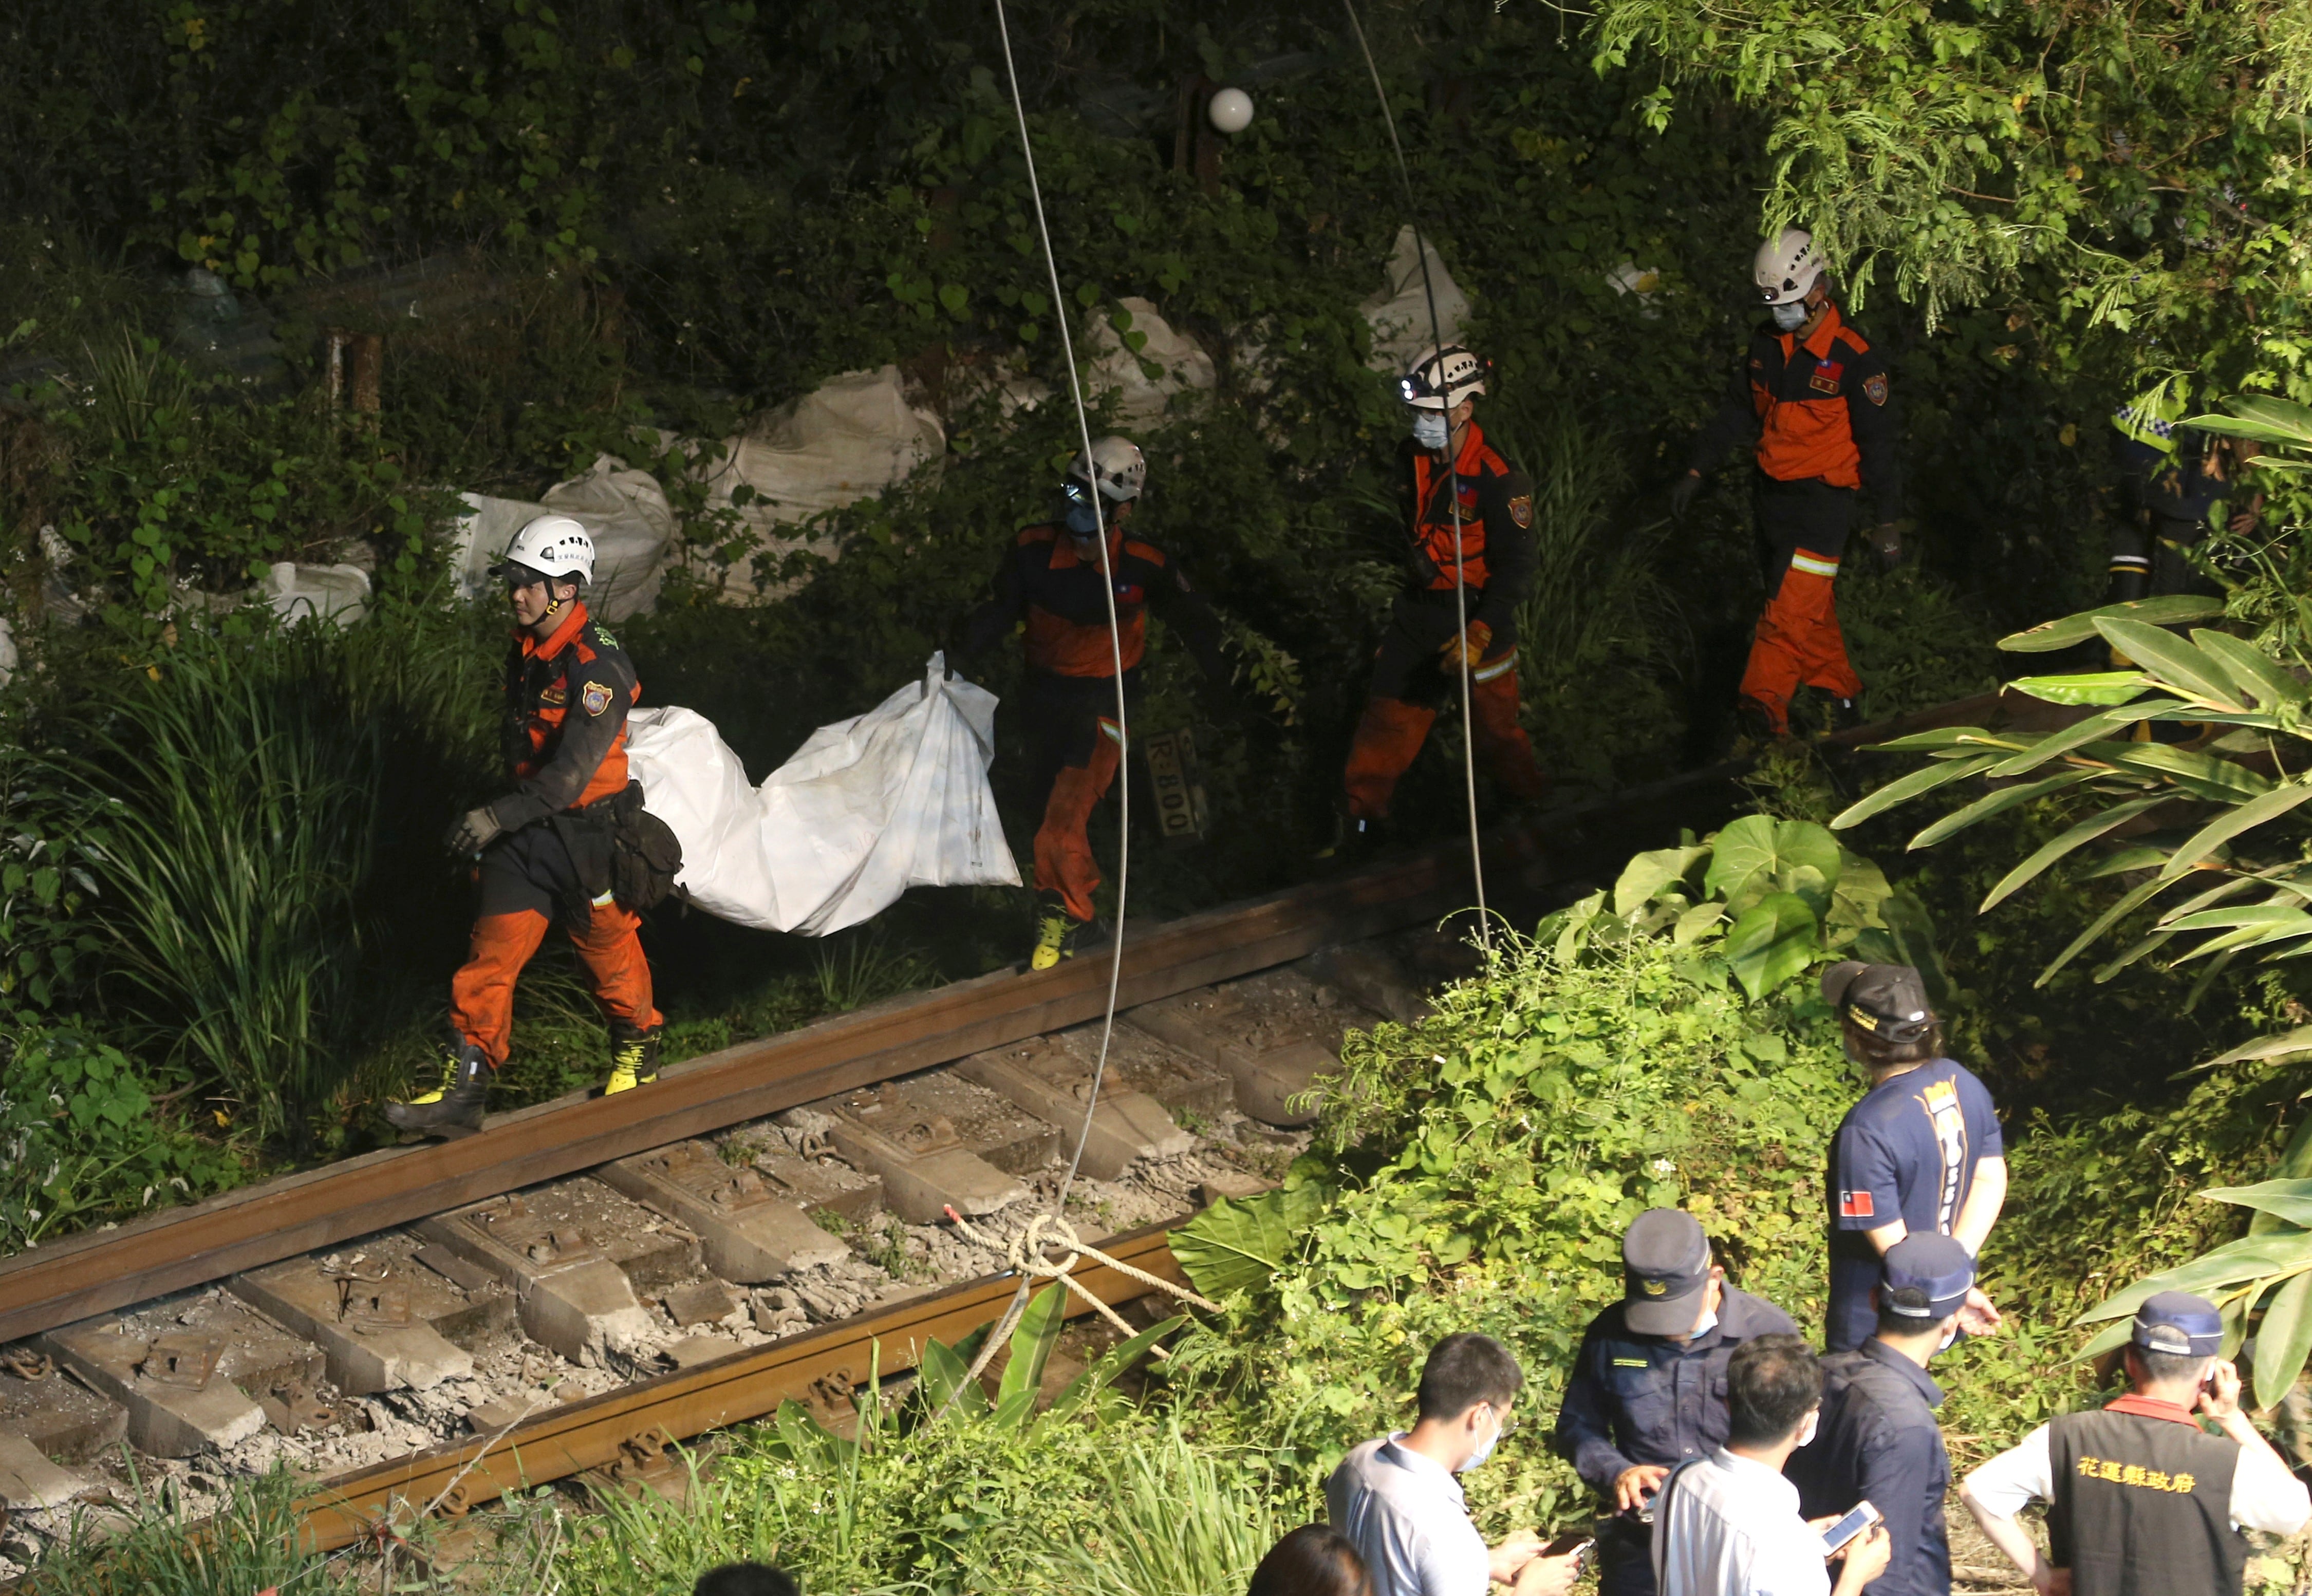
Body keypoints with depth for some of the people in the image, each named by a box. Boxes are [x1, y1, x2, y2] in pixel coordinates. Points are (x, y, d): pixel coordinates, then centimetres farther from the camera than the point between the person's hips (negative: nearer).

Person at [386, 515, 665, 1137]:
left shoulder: (598, 665, -22)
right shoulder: (525, 650, 6)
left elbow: (573, 770, -29)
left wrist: (499, 816, -35)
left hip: (587, 834, -7)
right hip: (525, 831, 7)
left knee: (609, 950, 13)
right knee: (491, 957, -2)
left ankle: (637, 1050, 39)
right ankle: (462, 1092, -5)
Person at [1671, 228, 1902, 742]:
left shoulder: (1853, 358, -14)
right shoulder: (1768, 343, 5)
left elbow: (1877, 442, -10)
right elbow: (1736, 411, 16)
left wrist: (1887, 520, -8)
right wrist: (1696, 470, 12)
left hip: (1821, 501, -7)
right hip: (1770, 494, 7)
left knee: (1789, 610, -14)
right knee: (1813, 607, 14)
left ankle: (1762, 713, -20)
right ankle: (1840, 695, 26)